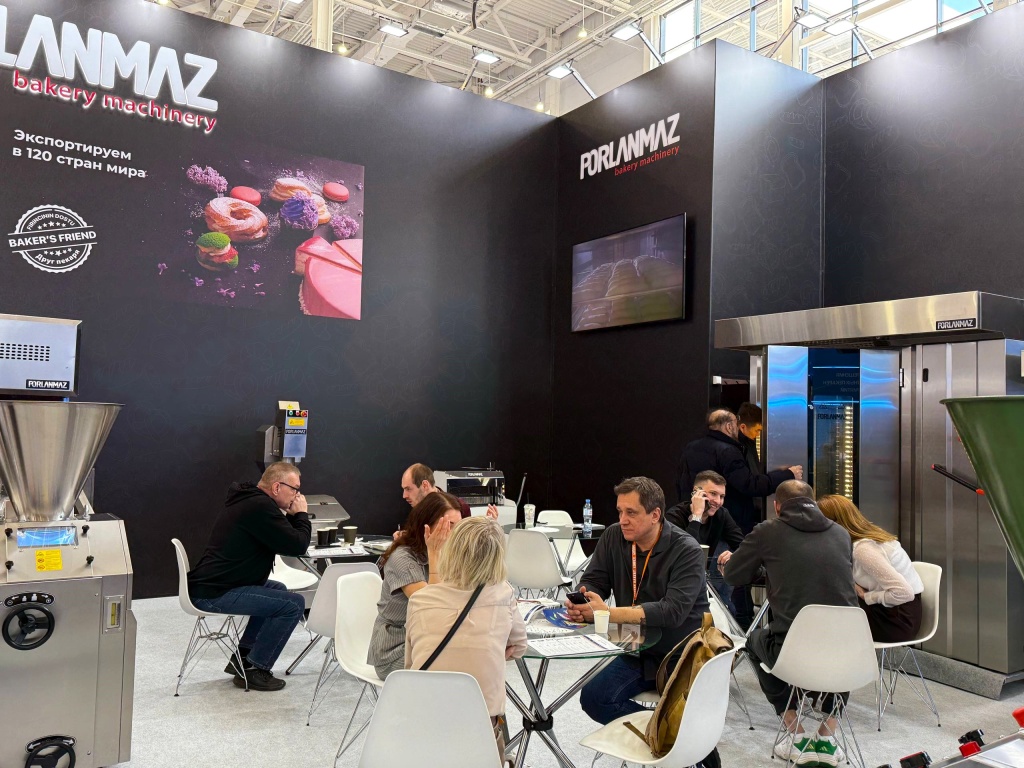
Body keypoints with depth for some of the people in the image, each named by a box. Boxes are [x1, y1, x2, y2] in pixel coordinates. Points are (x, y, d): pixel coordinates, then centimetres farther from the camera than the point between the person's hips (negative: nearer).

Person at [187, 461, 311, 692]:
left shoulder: (249, 500, 14)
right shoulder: (260, 507, -20)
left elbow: (283, 541, 21)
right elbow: (297, 545, -20)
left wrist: (293, 516, 5)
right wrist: (301, 514, -4)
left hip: (210, 585, 11)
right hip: (214, 595, -11)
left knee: (278, 591, 26)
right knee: (293, 604, -13)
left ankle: (242, 658, 26)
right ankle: (254, 670, -1)